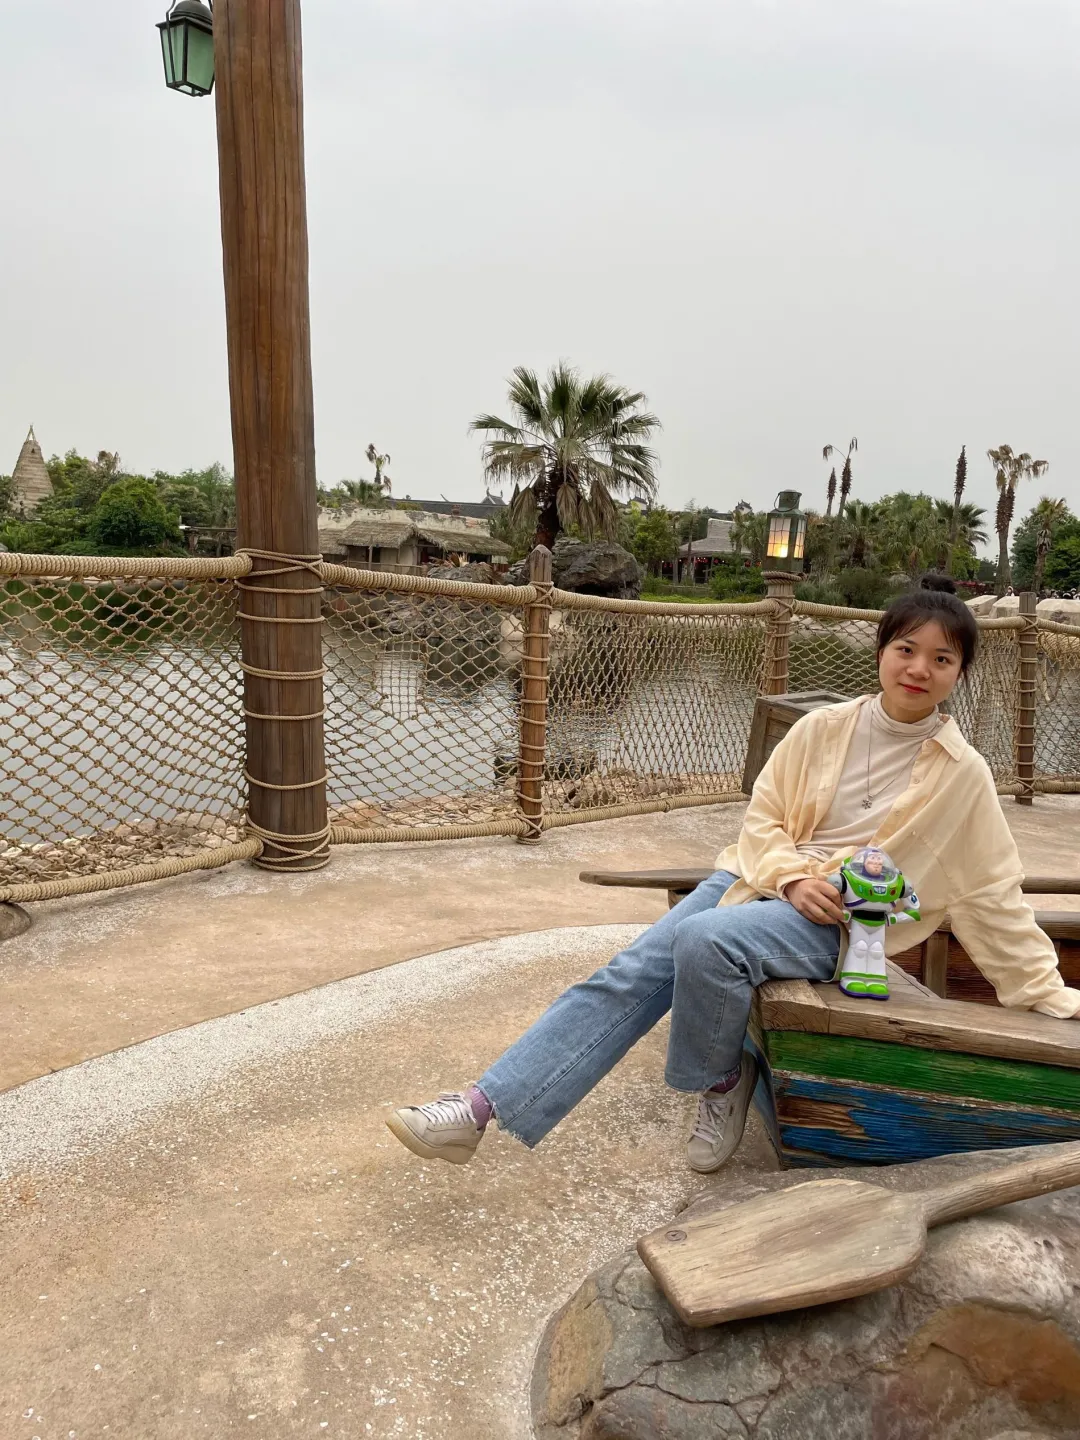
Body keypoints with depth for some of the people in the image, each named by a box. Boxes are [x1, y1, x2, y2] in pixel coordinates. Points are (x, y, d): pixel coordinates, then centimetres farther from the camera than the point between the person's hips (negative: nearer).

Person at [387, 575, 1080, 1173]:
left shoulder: (962, 775, -4)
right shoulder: (824, 728, 2)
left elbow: (994, 894, 4)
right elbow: (763, 819, 6)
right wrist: (793, 876, -13)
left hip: (837, 926, -3)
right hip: (762, 876, 4)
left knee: (705, 939, -34)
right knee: (631, 973, -15)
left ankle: (724, 1082, -5)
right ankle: (481, 1108, -15)